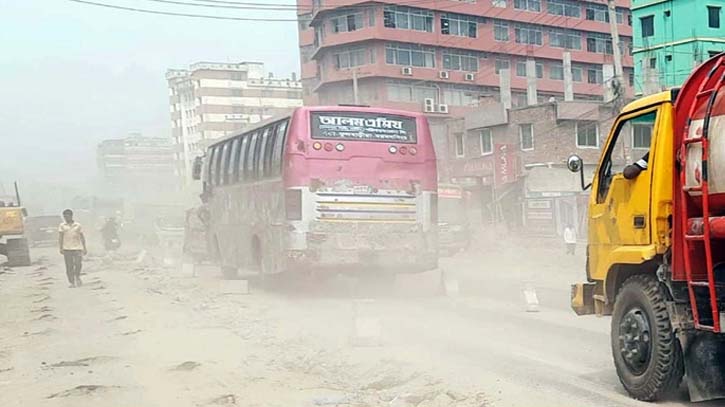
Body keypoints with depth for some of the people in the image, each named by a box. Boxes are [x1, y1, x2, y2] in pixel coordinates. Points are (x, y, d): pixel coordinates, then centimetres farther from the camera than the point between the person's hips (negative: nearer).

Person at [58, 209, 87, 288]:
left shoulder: (78, 225, 10)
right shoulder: (62, 226, 7)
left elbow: (82, 237, 13)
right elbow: (60, 237, 2)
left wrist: (84, 248, 11)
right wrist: (60, 248, -8)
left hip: (77, 248, 0)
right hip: (67, 249, 0)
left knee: (78, 264, -13)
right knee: (69, 266, -1)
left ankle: (77, 277, 14)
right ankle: (72, 283, 6)